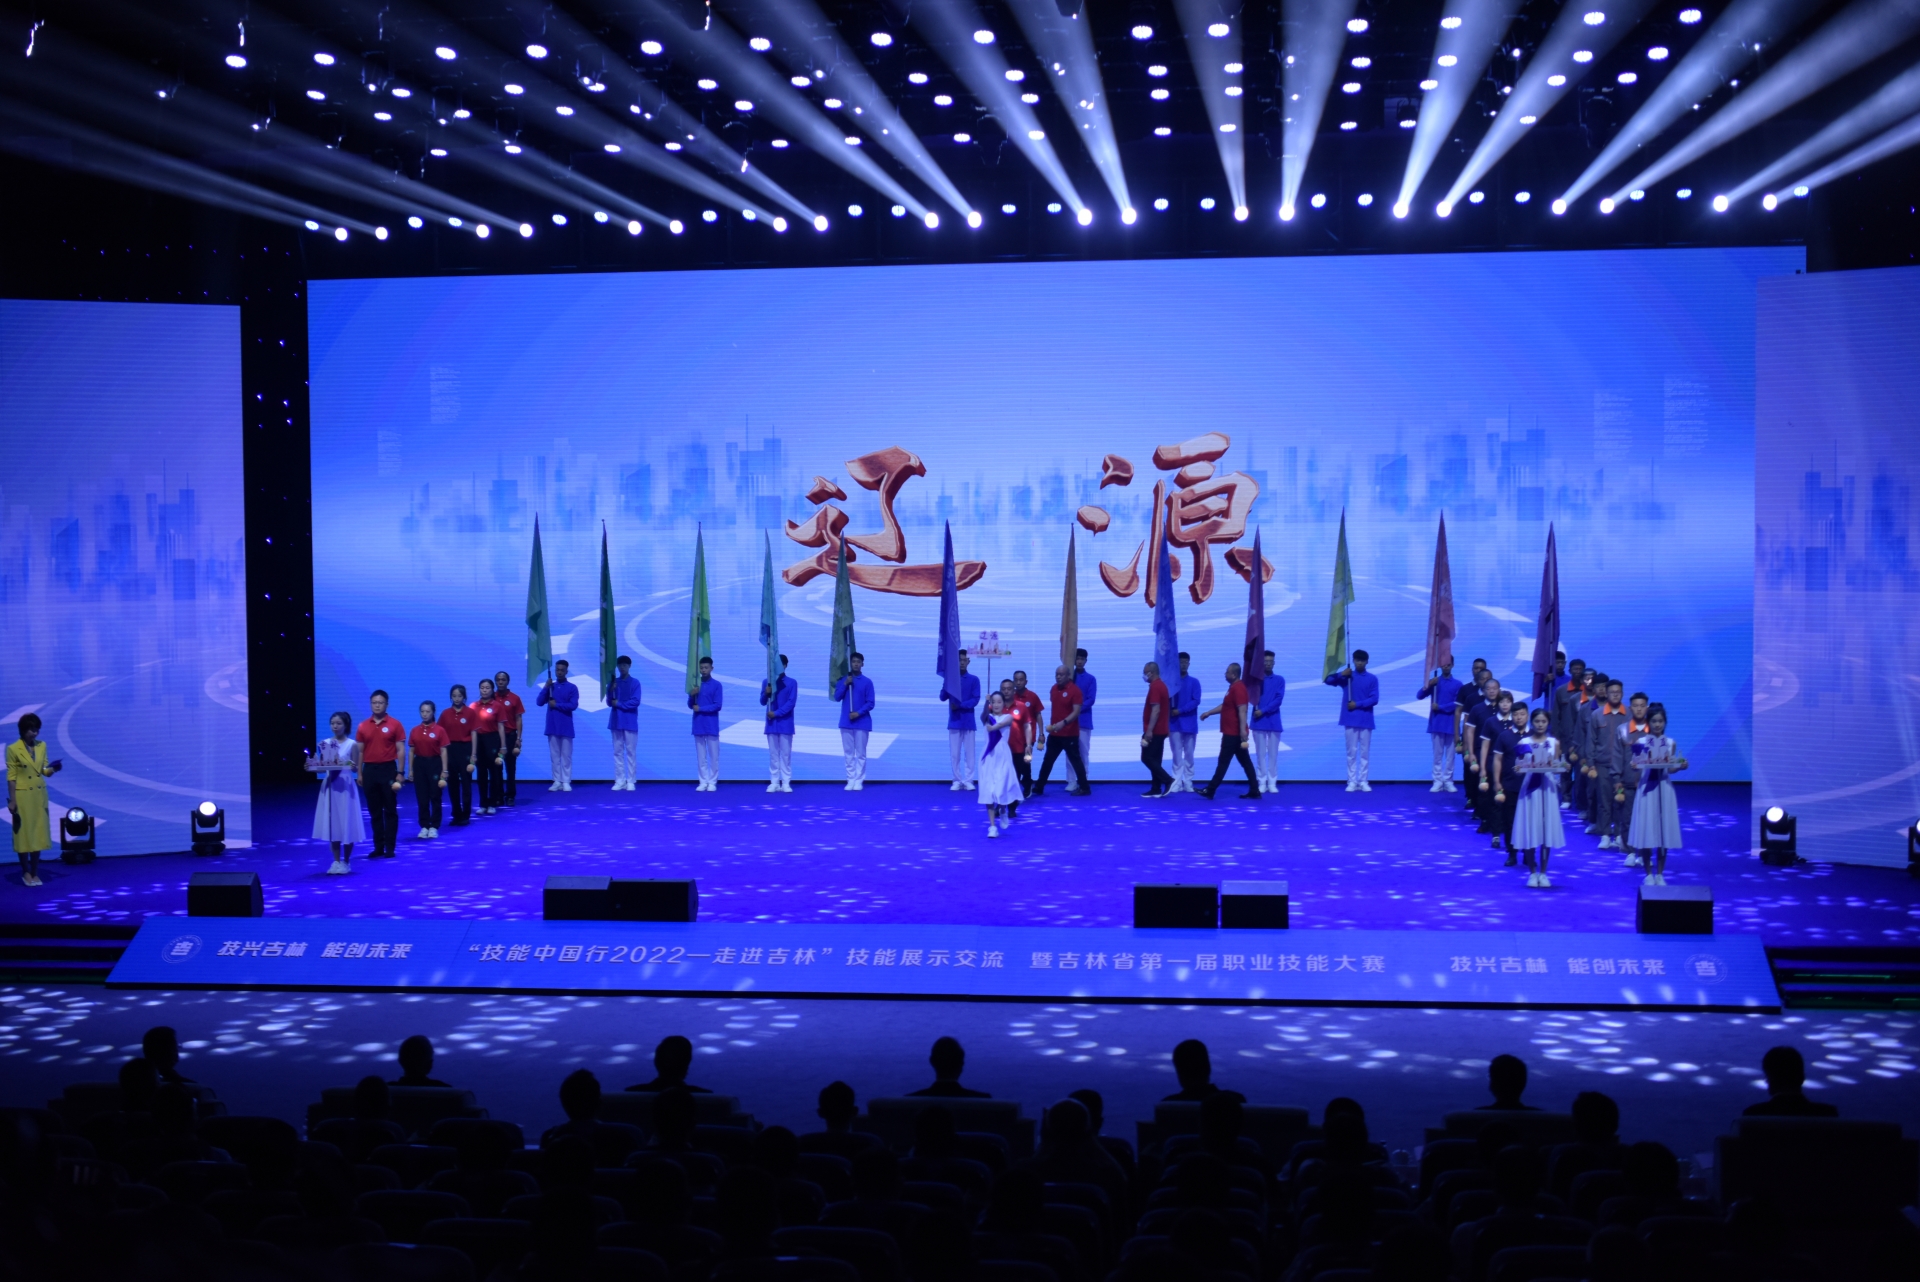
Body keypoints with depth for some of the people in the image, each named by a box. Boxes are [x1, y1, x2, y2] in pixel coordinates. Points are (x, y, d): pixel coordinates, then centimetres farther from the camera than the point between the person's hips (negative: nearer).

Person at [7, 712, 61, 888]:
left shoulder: (42, 746, 5)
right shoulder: (13, 749, -10)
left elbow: (45, 771, 9)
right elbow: (11, 776, -9)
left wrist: (53, 769, -14)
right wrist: (12, 800, -12)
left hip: (40, 795, 5)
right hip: (23, 796, -5)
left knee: (38, 833, 7)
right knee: (24, 834, 1)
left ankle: (35, 872, 15)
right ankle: (26, 873, 11)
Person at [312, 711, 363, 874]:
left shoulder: (351, 744, -4)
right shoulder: (325, 744, 6)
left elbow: (355, 769, -8)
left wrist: (351, 766, -29)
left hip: (345, 788, -4)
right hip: (329, 787, 4)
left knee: (347, 825, 0)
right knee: (332, 824, 4)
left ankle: (346, 862, 10)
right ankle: (337, 862, 12)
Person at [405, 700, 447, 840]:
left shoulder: (439, 730, -4)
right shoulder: (414, 731, 5)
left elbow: (443, 752, -4)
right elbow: (411, 751, 10)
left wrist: (444, 771, -9)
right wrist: (410, 769, 5)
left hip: (434, 763, -3)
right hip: (419, 763, 3)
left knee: (435, 796, 2)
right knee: (421, 797, 5)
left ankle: (434, 827, 8)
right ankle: (424, 826, 12)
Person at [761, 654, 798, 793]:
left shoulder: (791, 683, 0)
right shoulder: (766, 682, 8)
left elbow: (791, 702, -7)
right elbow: (762, 702, 6)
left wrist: (776, 713, -15)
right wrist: (766, 693, -16)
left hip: (785, 723, -2)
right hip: (771, 723, 2)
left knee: (786, 754, 0)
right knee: (773, 754, 3)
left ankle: (786, 783, 2)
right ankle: (774, 782, 6)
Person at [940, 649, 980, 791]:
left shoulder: (974, 680, 2)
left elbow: (975, 700, -5)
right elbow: (942, 697, 1)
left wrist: (960, 705, -17)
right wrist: (948, 684, -15)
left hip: (968, 722, -1)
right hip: (954, 721, 1)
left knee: (969, 753, -1)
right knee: (954, 754, 1)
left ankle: (969, 781, 3)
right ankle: (957, 781, 7)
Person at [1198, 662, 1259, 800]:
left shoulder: (1238, 689, -18)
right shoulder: (1234, 687, 15)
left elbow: (1242, 711, -26)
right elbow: (1224, 706, 26)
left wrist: (1243, 730, -31)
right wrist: (1208, 713, 24)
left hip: (1233, 734, -10)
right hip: (1233, 733, 10)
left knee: (1223, 762, -4)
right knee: (1245, 762, 8)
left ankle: (1210, 790, 1)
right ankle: (1254, 791, 9)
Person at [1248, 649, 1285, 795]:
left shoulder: (1279, 680, 5)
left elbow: (1279, 699, -5)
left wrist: (1263, 710, -14)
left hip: (1273, 721, 0)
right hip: (1259, 722, 0)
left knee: (1273, 753, 1)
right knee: (1260, 753, 1)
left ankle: (1272, 783, 4)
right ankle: (1262, 782, 4)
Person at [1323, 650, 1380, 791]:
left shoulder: (1372, 679, 4)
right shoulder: (1346, 677, 7)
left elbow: (1374, 699, -4)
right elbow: (1328, 680, 0)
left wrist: (1358, 704, -12)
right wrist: (1341, 674, -14)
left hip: (1366, 720, 0)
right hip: (1351, 719, 0)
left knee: (1364, 752, 2)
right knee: (1351, 752, 1)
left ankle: (1363, 781, 6)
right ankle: (1352, 781, 3)